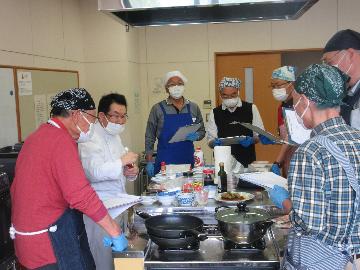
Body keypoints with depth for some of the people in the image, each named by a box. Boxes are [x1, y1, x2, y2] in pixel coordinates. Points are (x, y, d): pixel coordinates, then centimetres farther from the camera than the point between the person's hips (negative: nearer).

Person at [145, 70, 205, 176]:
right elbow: (150, 137, 4)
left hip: (188, 159, 2)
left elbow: (202, 131, 15)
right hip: (164, 161, -2)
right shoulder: (158, 109, 1)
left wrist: (196, 136, -7)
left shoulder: (193, 108, 8)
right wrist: (149, 162, -1)